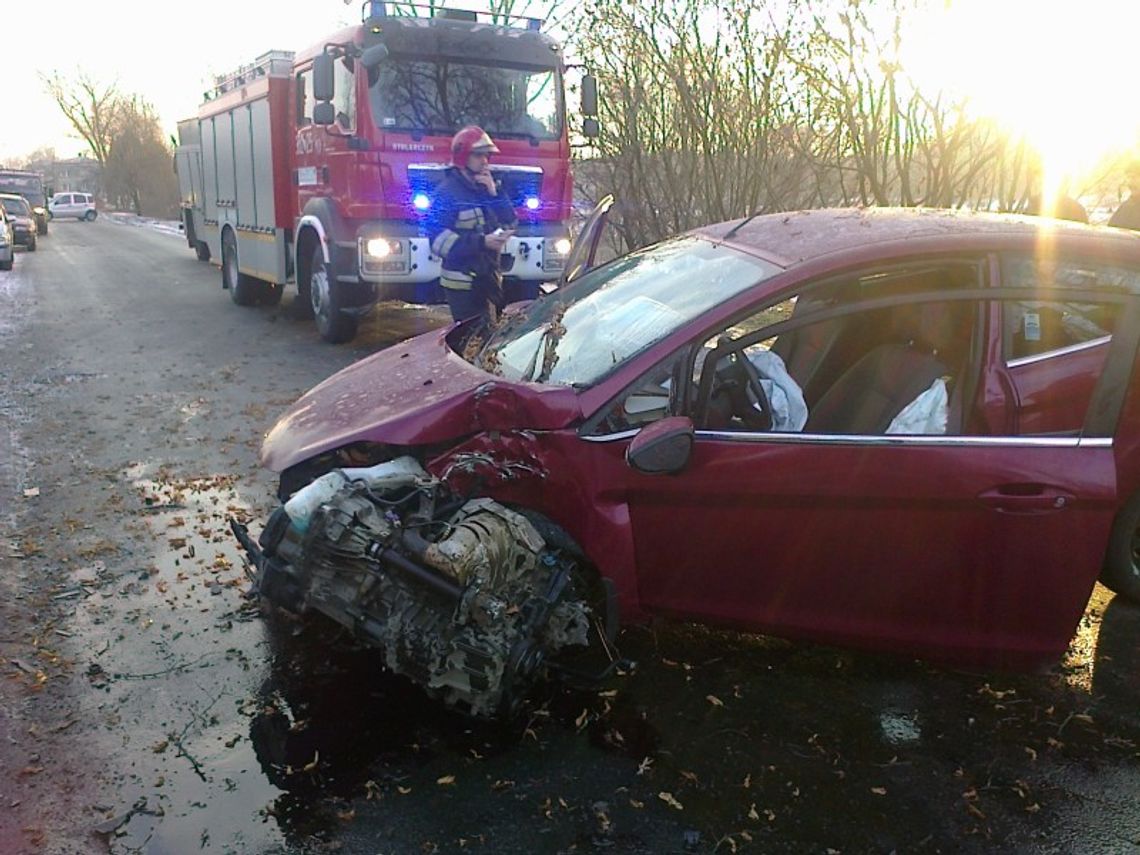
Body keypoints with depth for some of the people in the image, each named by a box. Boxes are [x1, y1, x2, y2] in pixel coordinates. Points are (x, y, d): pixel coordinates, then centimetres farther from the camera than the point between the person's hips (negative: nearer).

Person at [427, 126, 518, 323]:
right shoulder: (448, 192, -11)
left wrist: (494, 193, -7)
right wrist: (482, 242, -25)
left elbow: (511, 223, 7)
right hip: (462, 284, -8)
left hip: (490, 279, 8)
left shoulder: (486, 187, 13)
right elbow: (439, 240, -19)